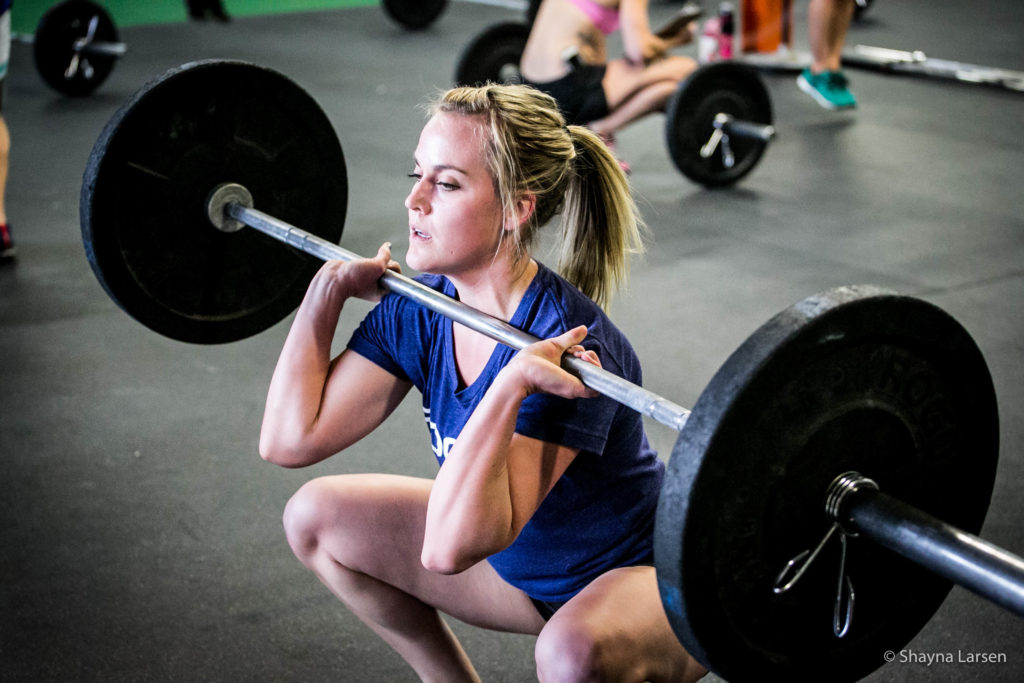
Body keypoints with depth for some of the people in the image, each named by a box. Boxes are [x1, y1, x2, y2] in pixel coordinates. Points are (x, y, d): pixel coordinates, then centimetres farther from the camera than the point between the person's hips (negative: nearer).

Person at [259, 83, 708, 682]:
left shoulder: (564, 344, -32)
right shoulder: (419, 311, -10)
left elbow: (451, 546, -39)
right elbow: (290, 438, -11)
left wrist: (510, 384, -46)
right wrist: (329, 289, -9)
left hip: (645, 576, -7)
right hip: (522, 559, 7)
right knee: (315, 517, 2)